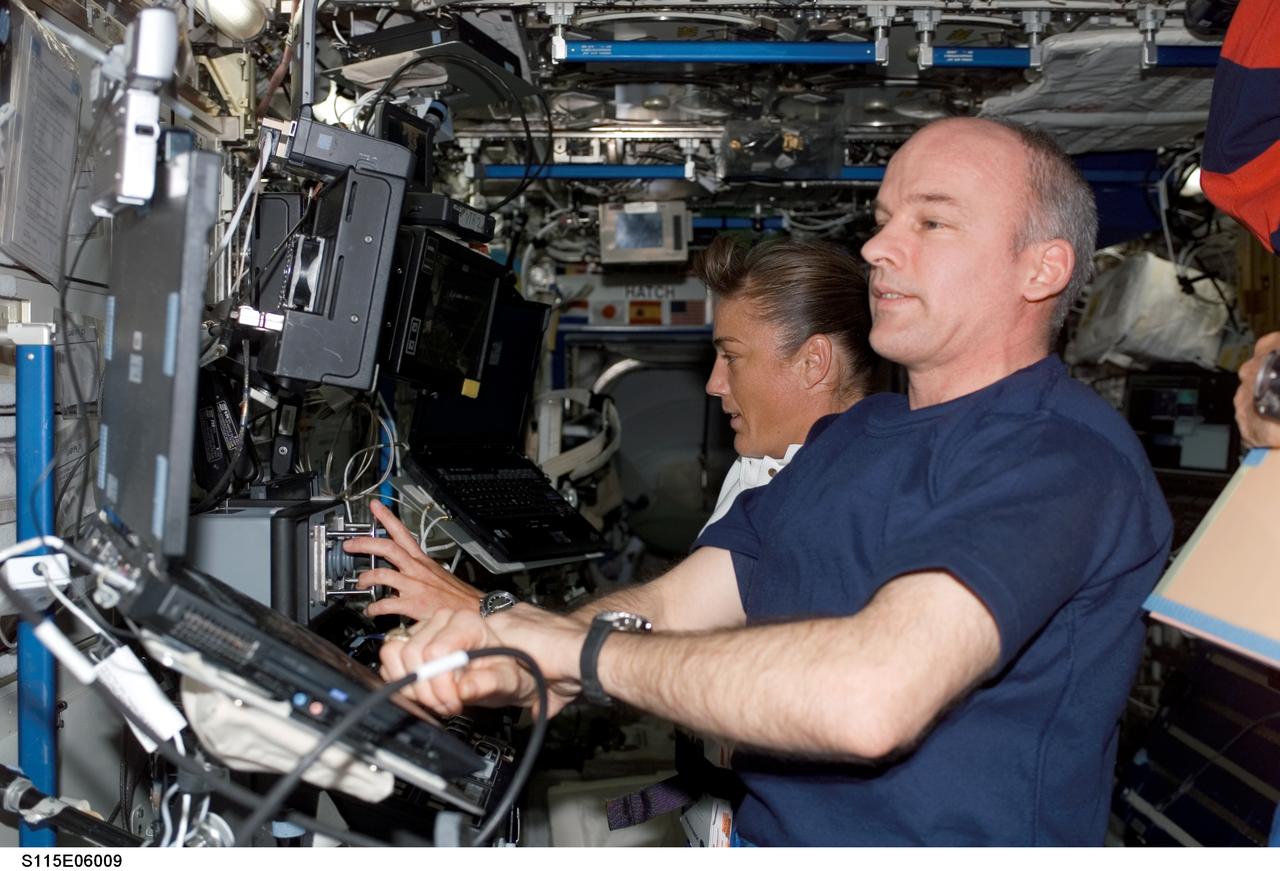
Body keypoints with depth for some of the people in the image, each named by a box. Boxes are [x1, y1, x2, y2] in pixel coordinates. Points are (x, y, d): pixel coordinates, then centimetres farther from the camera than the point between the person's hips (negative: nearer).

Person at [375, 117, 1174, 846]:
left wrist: (588, 650, -20)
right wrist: (515, 664, -16)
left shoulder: (1063, 457, -17)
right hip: (759, 831, 7)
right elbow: (672, 606, 5)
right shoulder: (850, 435, 13)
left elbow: (870, 696, -32)